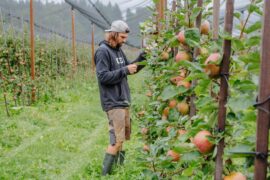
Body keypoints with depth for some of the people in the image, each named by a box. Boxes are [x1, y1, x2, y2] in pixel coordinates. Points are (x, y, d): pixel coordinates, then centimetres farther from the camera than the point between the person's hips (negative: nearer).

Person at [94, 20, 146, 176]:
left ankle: (118, 168, 28)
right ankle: (105, 174, -1)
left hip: (124, 100, 9)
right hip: (113, 102, -9)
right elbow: (103, 76, -21)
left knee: (123, 137, 15)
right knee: (117, 139, -10)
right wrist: (125, 70, -22)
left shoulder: (118, 50, 12)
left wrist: (140, 60, 0)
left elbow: (129, 68, 17)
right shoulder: (103, 51, -14)